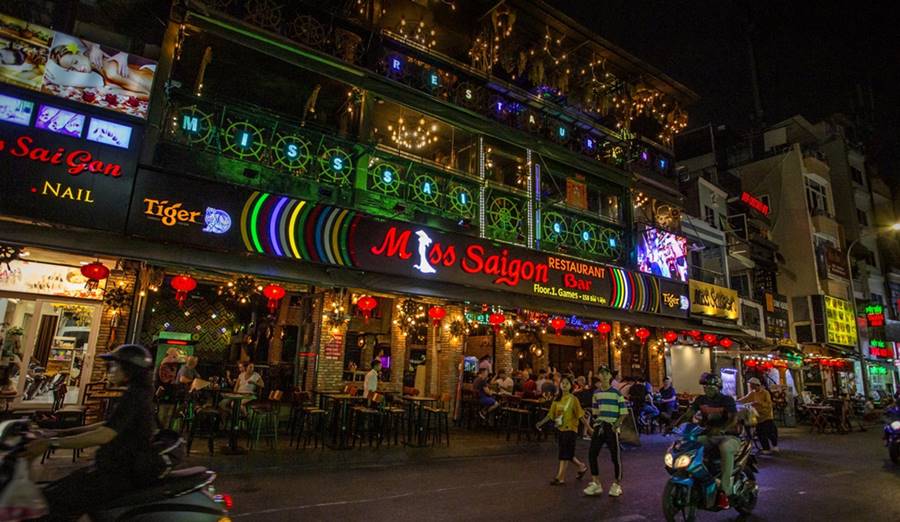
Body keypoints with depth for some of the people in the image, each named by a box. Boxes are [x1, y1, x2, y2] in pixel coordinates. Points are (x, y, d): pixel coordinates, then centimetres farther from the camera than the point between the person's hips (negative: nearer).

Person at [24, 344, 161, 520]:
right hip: (123, 465, 10)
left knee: (52, 503, -17)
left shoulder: (133, 396, -19)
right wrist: (63, 432, 14)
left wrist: (51, 443, -26)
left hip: (123, 473, -10)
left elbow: (103, 435, -29)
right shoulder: (138, 393, 13)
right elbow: (108, 426, 18)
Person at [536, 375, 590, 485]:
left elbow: (580, 415, -9)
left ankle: (560, 477, -1)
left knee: (564, 454, -6)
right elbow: (551, 414, 6)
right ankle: (582, 466, 38)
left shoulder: (573, 399, -9)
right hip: (561, 429, 6)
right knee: (567, 454, 16)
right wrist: (541, 422, -4)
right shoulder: (557, 400, 7)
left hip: (570, 429, -6)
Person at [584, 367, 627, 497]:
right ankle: (596, 483, 11)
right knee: (592, 454, -1)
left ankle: (617, 484, 21)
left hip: (612, 428, -4)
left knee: (615, 456, 3)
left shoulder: (616, 393, -5)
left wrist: (617, 424, -14)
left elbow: (623, 413, -4)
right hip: (599, 427, 4)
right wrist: (595, 421, 5)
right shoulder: (596, 393, 8)